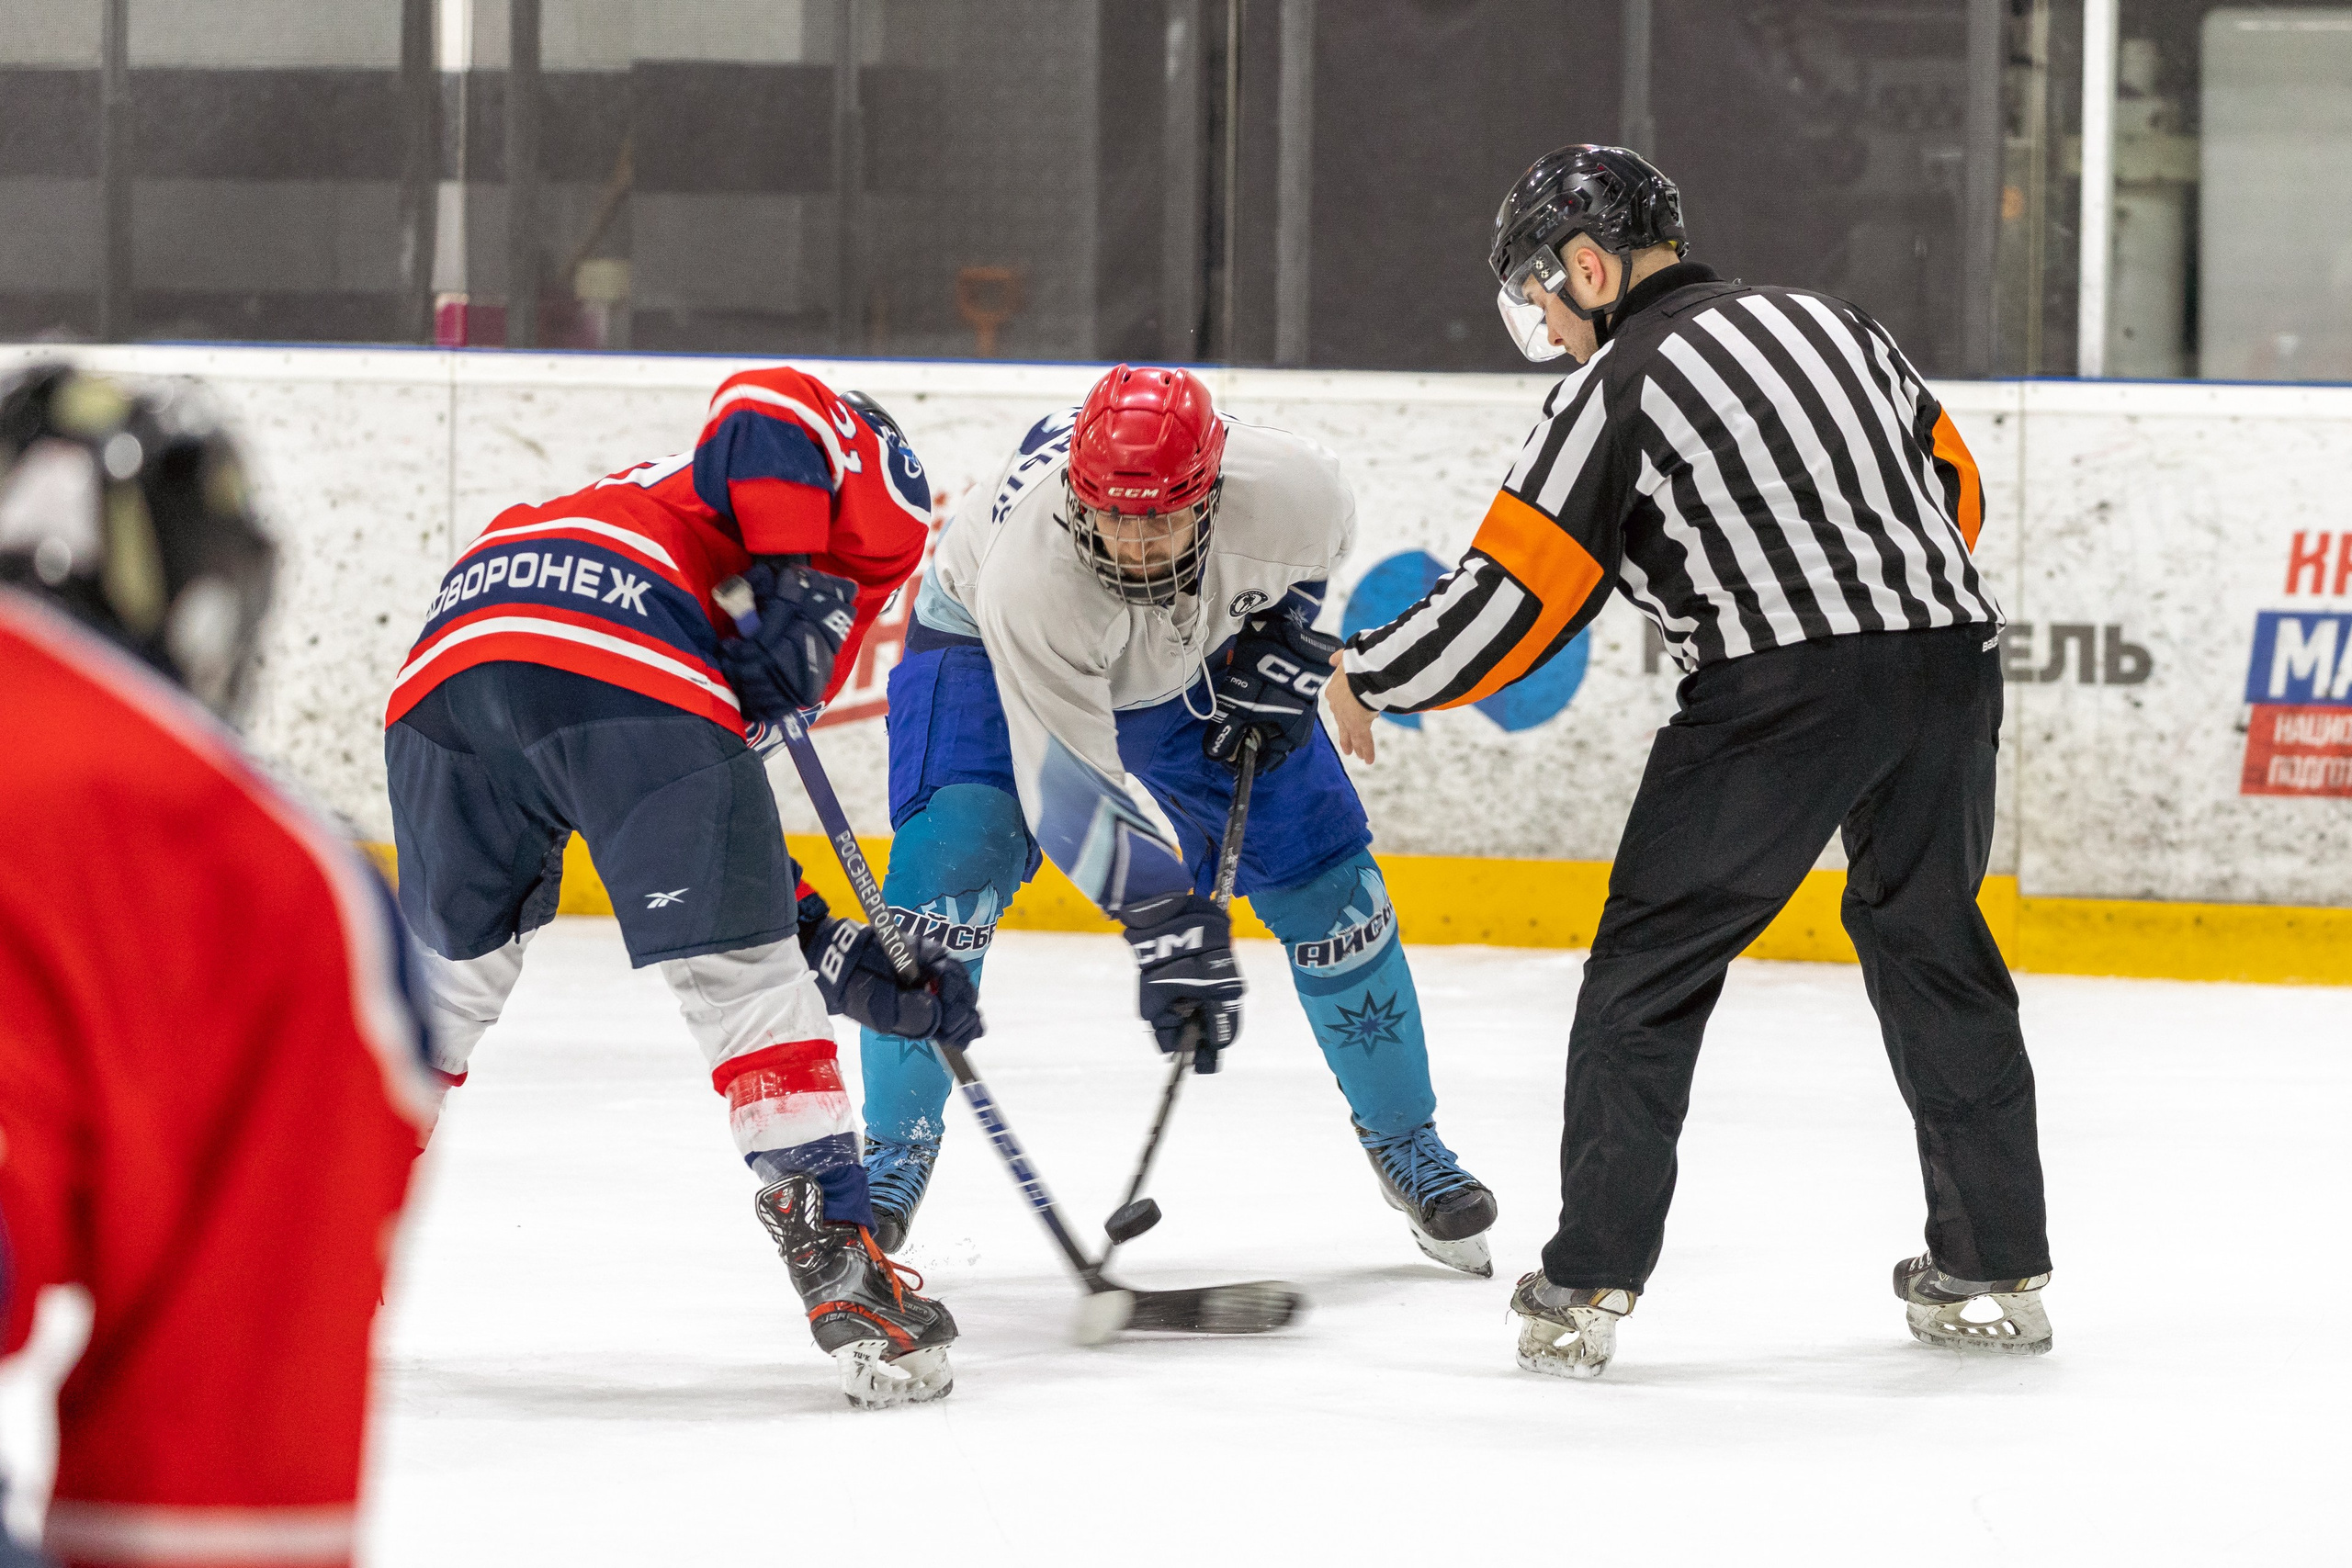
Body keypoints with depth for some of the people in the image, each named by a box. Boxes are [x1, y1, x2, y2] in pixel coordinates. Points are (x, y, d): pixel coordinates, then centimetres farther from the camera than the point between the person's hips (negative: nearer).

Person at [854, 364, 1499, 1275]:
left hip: (1200, 657, 3)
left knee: (1324, 883, 0)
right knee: (950, 865, -24)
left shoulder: (1286, 487, -34)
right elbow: (1065, 781, -40)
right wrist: (1164, 920, -46)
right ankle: (896, 1151, -7)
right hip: (987, 646, -3)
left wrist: (1282, 644, -14)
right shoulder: (1031, 571, -44)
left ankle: (1403, 1141, 19)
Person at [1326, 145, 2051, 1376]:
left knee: (1649, 971, 4)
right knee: (1933, 951, 20)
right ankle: (1997, 1272, 22)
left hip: (1779, 693, -6)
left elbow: (1511, 602, -3)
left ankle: (1588, 1287, 2)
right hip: (1949, 664, 6)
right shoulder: (1833, 322, 18)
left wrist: (1366, 677, 12)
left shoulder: (1616, 388, 0)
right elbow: (1955, 490, 23)